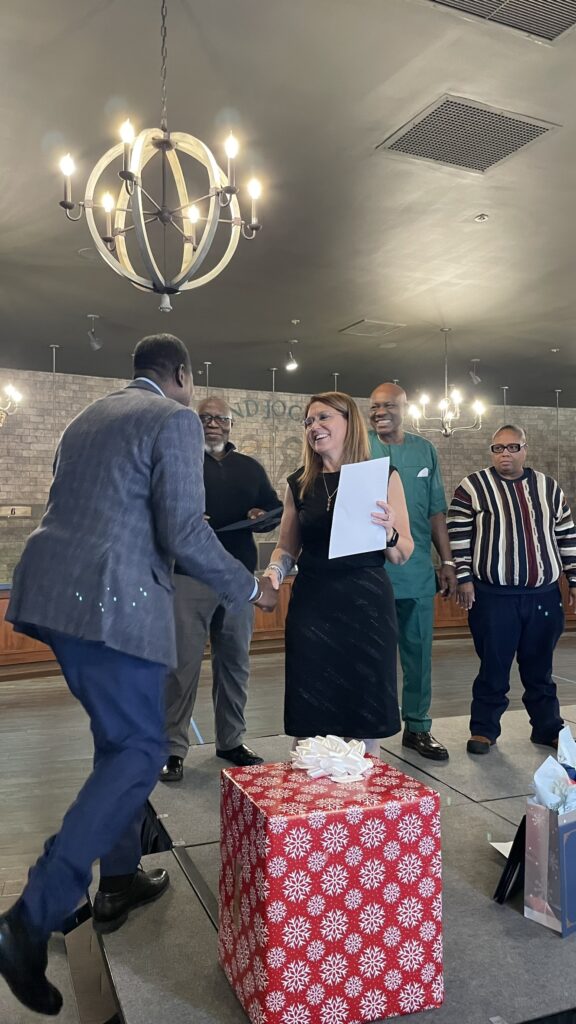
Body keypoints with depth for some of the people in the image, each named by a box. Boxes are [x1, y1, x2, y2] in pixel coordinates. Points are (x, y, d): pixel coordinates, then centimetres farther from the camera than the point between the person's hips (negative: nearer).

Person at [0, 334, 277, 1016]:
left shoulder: (88, 417, 21)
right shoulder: (175, 418, -5)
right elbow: (184, 533, -13)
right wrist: (249, 589, 1)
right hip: (113, 602, -9)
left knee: (118, 740, 21)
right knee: (139, 753, -1)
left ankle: (119, 880, 32)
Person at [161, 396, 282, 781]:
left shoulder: (250, 468, 16)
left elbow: (277, 508, 17)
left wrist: (263, 516, -5)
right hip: (189, 576, -4)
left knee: (235, 662, 12)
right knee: (183, 664, -4)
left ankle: (231, 741, 25)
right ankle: (173, 749, 7)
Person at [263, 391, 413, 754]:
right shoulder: (299, 483, 8)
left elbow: (403, 554, 1)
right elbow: (287, 548, 16)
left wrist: (389, 533, -20)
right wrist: (274, 571, -5)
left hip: (366, 603, -2)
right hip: (311, 604, 2)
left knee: (365, 717, 6)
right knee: (308, 718, 5)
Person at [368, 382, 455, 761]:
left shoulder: (425, 451, 8)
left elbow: (436, 512, 11)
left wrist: (448, 561, 7)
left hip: (417, 571, 3)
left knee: (419, 652, 11)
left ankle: (417, 727, 26)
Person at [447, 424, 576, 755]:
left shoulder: (549, 487, 9)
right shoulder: (472, 487, -2)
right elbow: (459, 536, -5)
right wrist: (464, 579, -10)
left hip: (544, 595, 3)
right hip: (494, 596, -3)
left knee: (540, 668, 15)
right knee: (494, 667, 5)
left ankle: (548, 728, 29)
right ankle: (484, 728, 19)